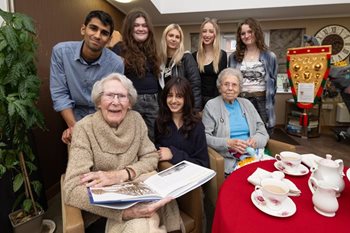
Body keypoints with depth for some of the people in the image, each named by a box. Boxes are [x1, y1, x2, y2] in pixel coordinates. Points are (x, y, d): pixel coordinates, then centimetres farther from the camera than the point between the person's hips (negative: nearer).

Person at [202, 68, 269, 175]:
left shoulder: (246, 104, 16)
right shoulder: (211, 106, 2)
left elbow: (262, 131, 15)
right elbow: (205, 137, -6)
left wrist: (255, 140, -7)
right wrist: (228, 143, -20)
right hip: (229, 159, -5)